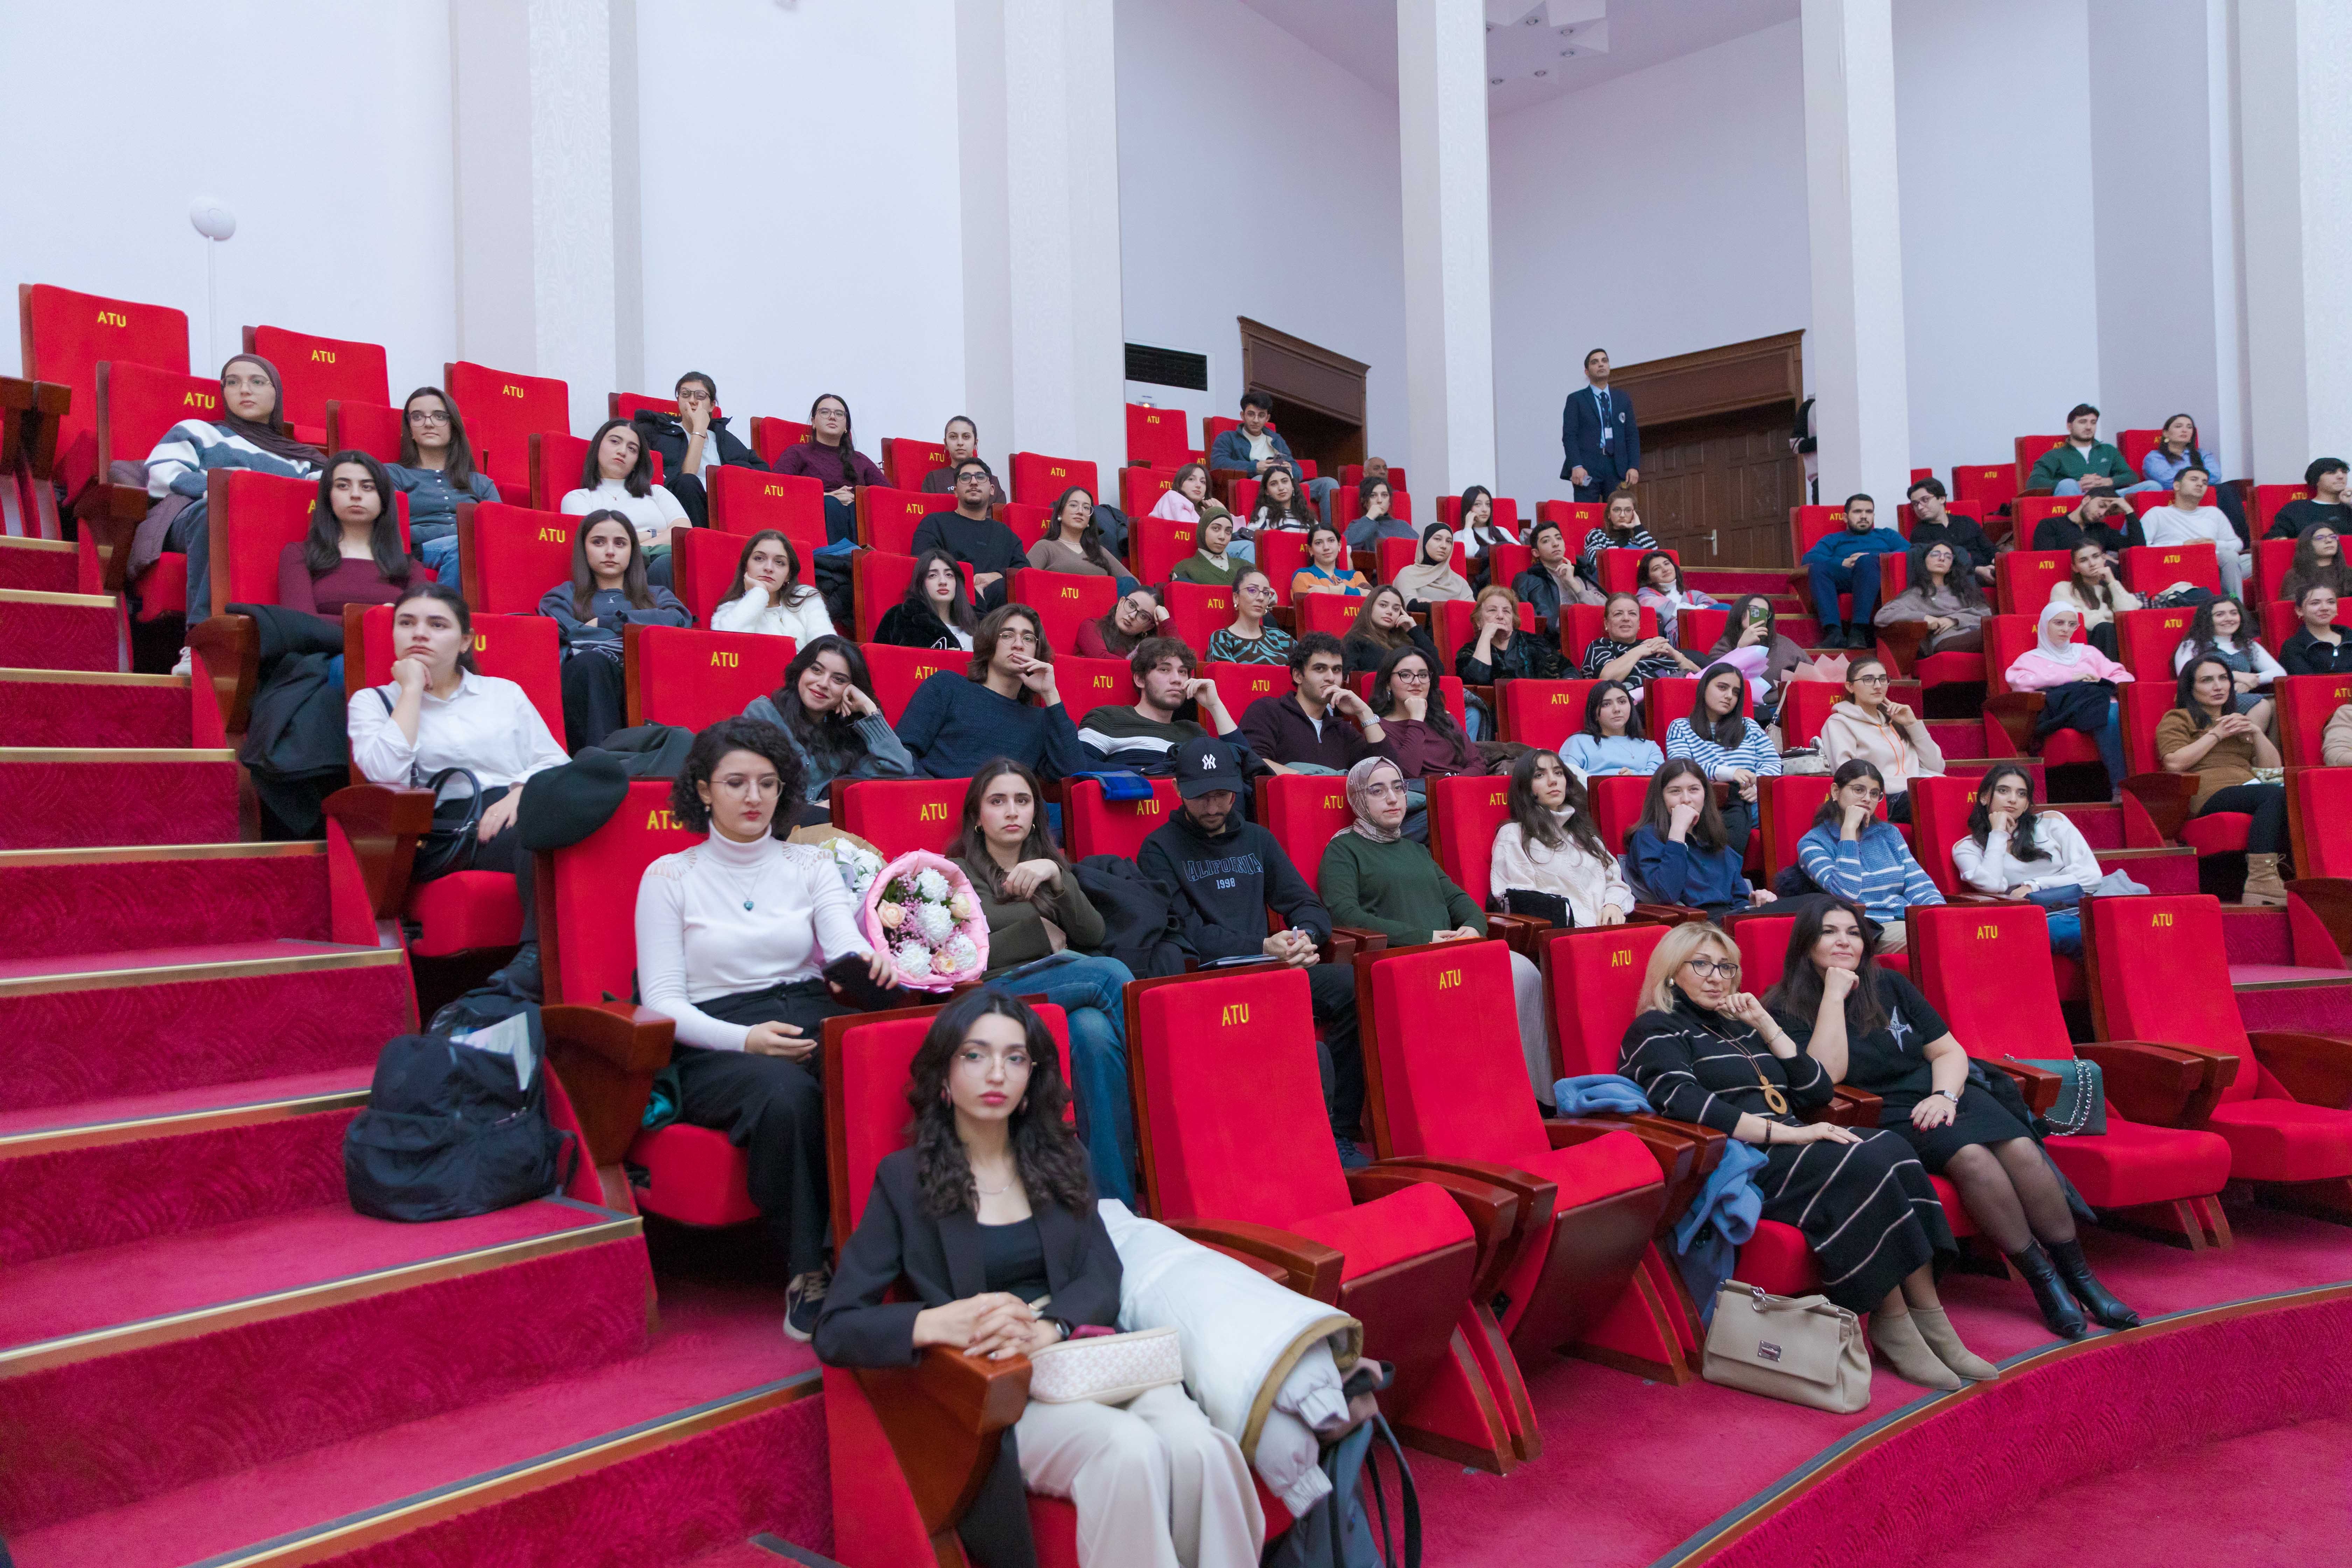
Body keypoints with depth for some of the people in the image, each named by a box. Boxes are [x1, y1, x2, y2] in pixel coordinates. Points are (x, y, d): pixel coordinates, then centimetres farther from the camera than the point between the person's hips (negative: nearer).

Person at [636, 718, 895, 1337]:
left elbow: (844, 945, 0)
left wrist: (868, 963, -27)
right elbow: (662, 1002, 2)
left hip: (812, 1021, 2)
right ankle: (808, 1273, -24)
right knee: (786, 1093, -37)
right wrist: (746, 1039, -17)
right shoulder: (670, 876, 9)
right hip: (714, 1046, -2)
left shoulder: (810, 865, 17)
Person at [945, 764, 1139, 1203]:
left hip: (1066, 990, 3)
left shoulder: (1051, 864, 25)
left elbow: (1093, 934, 7)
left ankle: (1115, 1197, -38)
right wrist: (1038, 934, 0)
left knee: (1096, 1033, -36)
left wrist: (1056, 876, -8)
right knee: (1111, 974, -32)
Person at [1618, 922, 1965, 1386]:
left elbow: (1817, 1091, 21)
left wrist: (1766, 1025, 11)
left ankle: (1929, 1319, -22)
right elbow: (1685, 1105, -17)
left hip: (1783, 1151, 7)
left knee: (1893, 1150, -19)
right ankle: (1893, 1325, -20)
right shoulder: (1656, 1031, 3)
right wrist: (1787, 1133, -20)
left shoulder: (1738, 1027, 26)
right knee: (1864, 1166, -26)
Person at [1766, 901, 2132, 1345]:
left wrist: (1945, 1095, -7)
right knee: (1971, 1156, -30)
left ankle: (2080, 1277, -13)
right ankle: (2043, 1282, -19)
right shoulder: (1787, 1009, -2)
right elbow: (1825, 1075, -17)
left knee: (2021, 1148, -22)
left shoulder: (1889, 986, 12)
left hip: (1940, 1098, 5)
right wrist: (1834, 996, -14)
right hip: (1881, 1119, -5)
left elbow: (1949, 1050, 13)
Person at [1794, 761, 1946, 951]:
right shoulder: (1813, 843, 1)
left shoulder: (1888, 833, 20)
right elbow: (1845, 894, -16)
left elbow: (1921, 887, 13)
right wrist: (1849, 829, -11)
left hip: (1910, 923, 6)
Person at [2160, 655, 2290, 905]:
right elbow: (2174, 763, -4)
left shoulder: (2241, 722, 37)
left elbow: (2273, 767, 26)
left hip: (2248, 787, 5)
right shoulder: (2177, 720, 17)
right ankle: (2261, 882, -42)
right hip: (2211, 794, -5)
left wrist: (2256, 732, 12)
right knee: (2273, 795, -37)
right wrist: (2217, 734, 2)